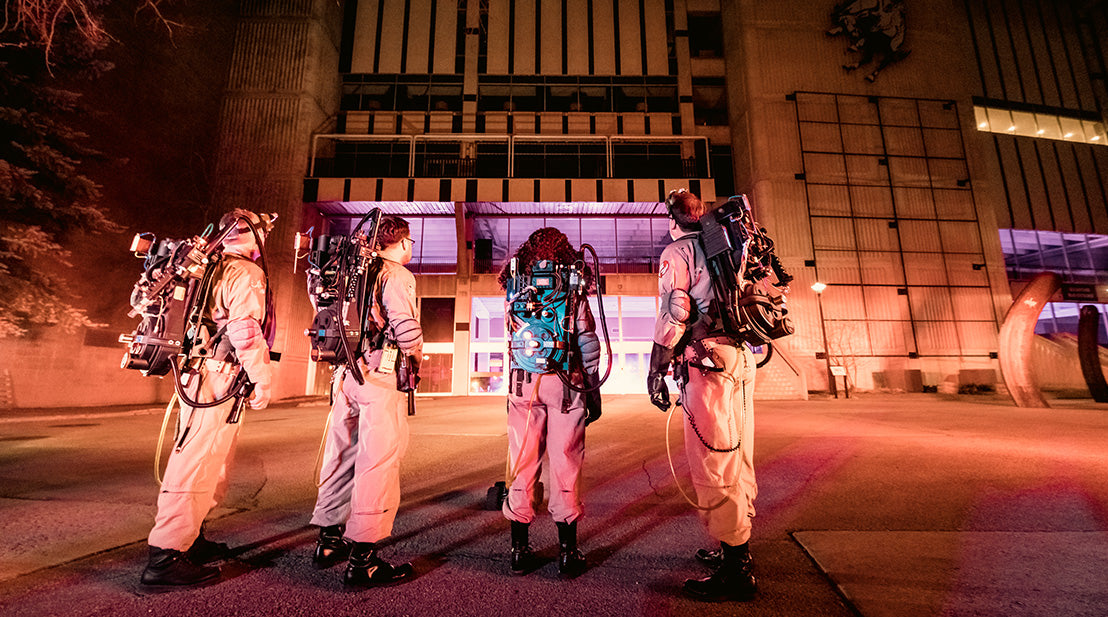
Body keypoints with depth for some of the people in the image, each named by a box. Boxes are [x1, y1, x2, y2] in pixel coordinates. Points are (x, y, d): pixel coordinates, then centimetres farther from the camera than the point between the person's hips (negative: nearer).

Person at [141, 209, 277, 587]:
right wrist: (262, 381, -15)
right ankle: (166, 556, 0)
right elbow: (246, 332, -21)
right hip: (218, 380, -10)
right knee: (198, 465, -6)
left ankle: (189, 539, 30)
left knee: (212, 466, 19)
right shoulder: (245, 273, -12)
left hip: (195, 375, 10)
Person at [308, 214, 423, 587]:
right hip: (381, 375, -9)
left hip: (347, 373, 9)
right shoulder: (397, 275, -9)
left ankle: (329, 541, 32)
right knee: (378, 462, -3)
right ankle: (363, 559, 5)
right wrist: (415, 358, -3)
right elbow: (405, 325, -20)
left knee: (342, 456, 17)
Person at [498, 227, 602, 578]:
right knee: (566, 465, 6)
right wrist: (594, 389, 3)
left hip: (523, 379, 2)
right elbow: (588, 340, -2)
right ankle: (568, 552, 16)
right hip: (566, 381, -2)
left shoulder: (515, 287, 8)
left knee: (523, 465, 9)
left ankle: (520, 550, 20)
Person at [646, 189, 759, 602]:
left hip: (707, 360, -9)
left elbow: (673, 312, -13)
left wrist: (656, 369, -10)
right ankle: (737, 551, 30)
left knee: (713, 463, -3)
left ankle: (736, 573, 6)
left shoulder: (677, 252, -2)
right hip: (742, 357, 9)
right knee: (737, 457, 16)